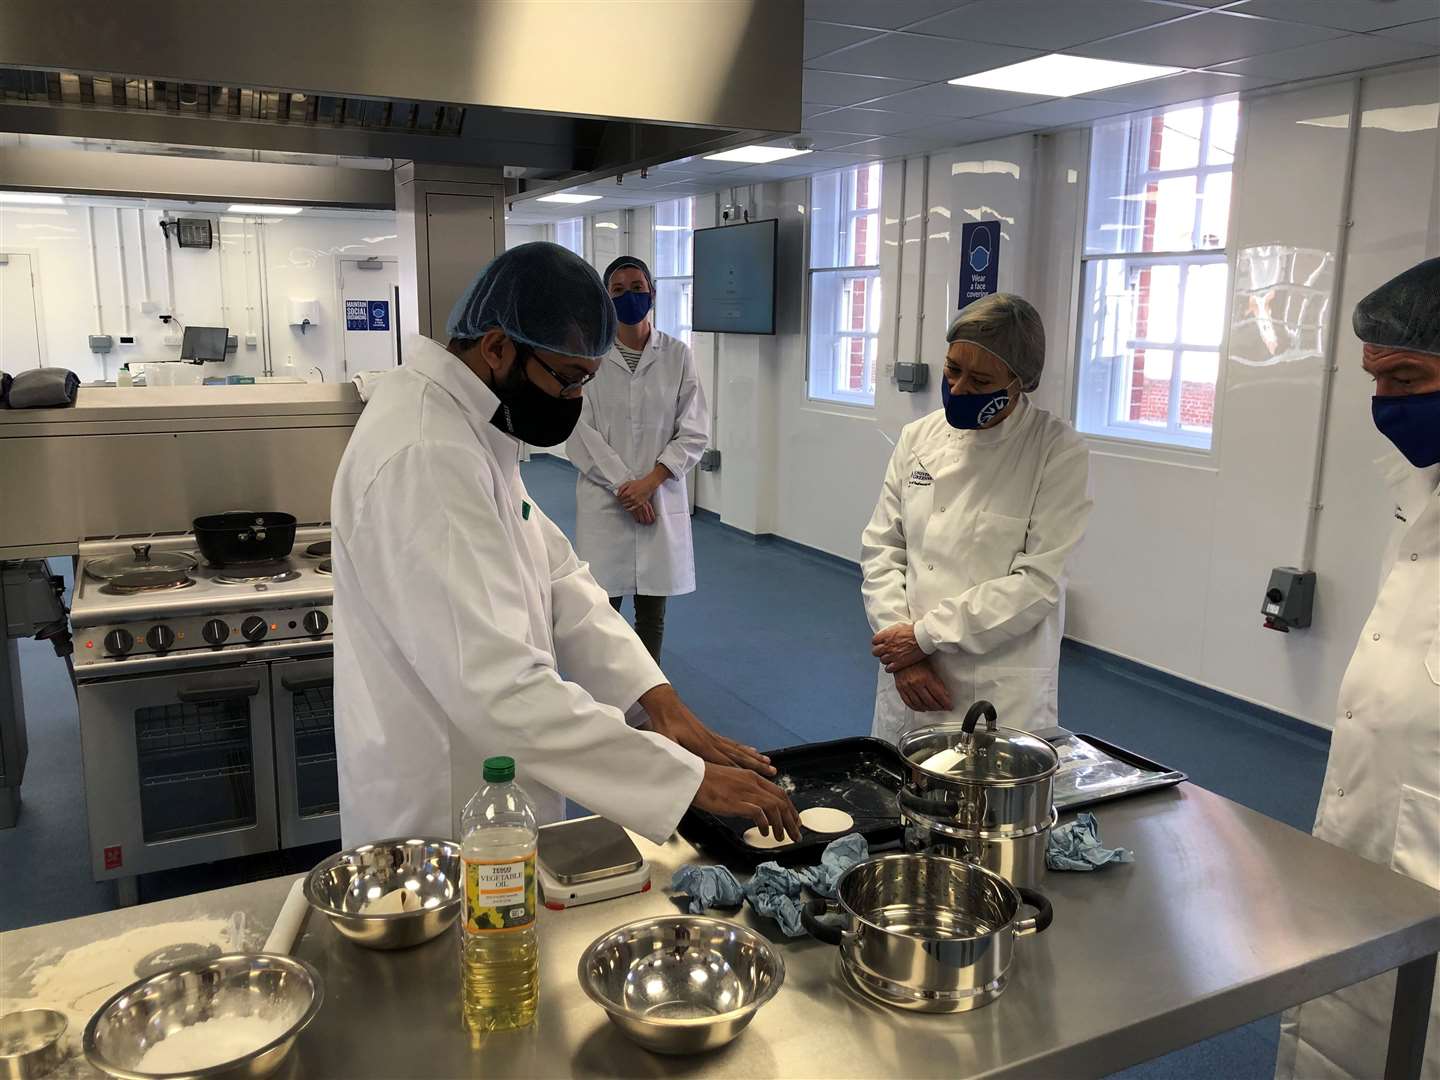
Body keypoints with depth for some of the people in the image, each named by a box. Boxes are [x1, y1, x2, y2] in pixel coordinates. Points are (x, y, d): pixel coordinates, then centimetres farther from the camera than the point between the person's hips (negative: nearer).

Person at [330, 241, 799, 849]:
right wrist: (690, 779, -30)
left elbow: (555, 578, 4)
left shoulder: (472, 427, 3)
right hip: (437, 821, -9)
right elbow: (500, 687, -35)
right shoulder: (425, 460, -29)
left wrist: (659, 700, -8)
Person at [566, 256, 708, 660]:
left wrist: (648, 482, -11)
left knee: (652, 614, 10)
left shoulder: (677, 355, 2)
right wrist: (623, 486, -11)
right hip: (605, 500, -1)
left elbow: (694, 432, 0)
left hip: (661, 499, 2)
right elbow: (580, 433, -5)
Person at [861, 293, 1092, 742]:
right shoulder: (917, 437, 3)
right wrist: (902, 646, -9)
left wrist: (925, 634, -15)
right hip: (909, 680, 4)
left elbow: (1038, 582, -14)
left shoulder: (1059, 451, -9)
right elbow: (881, 549, 3)